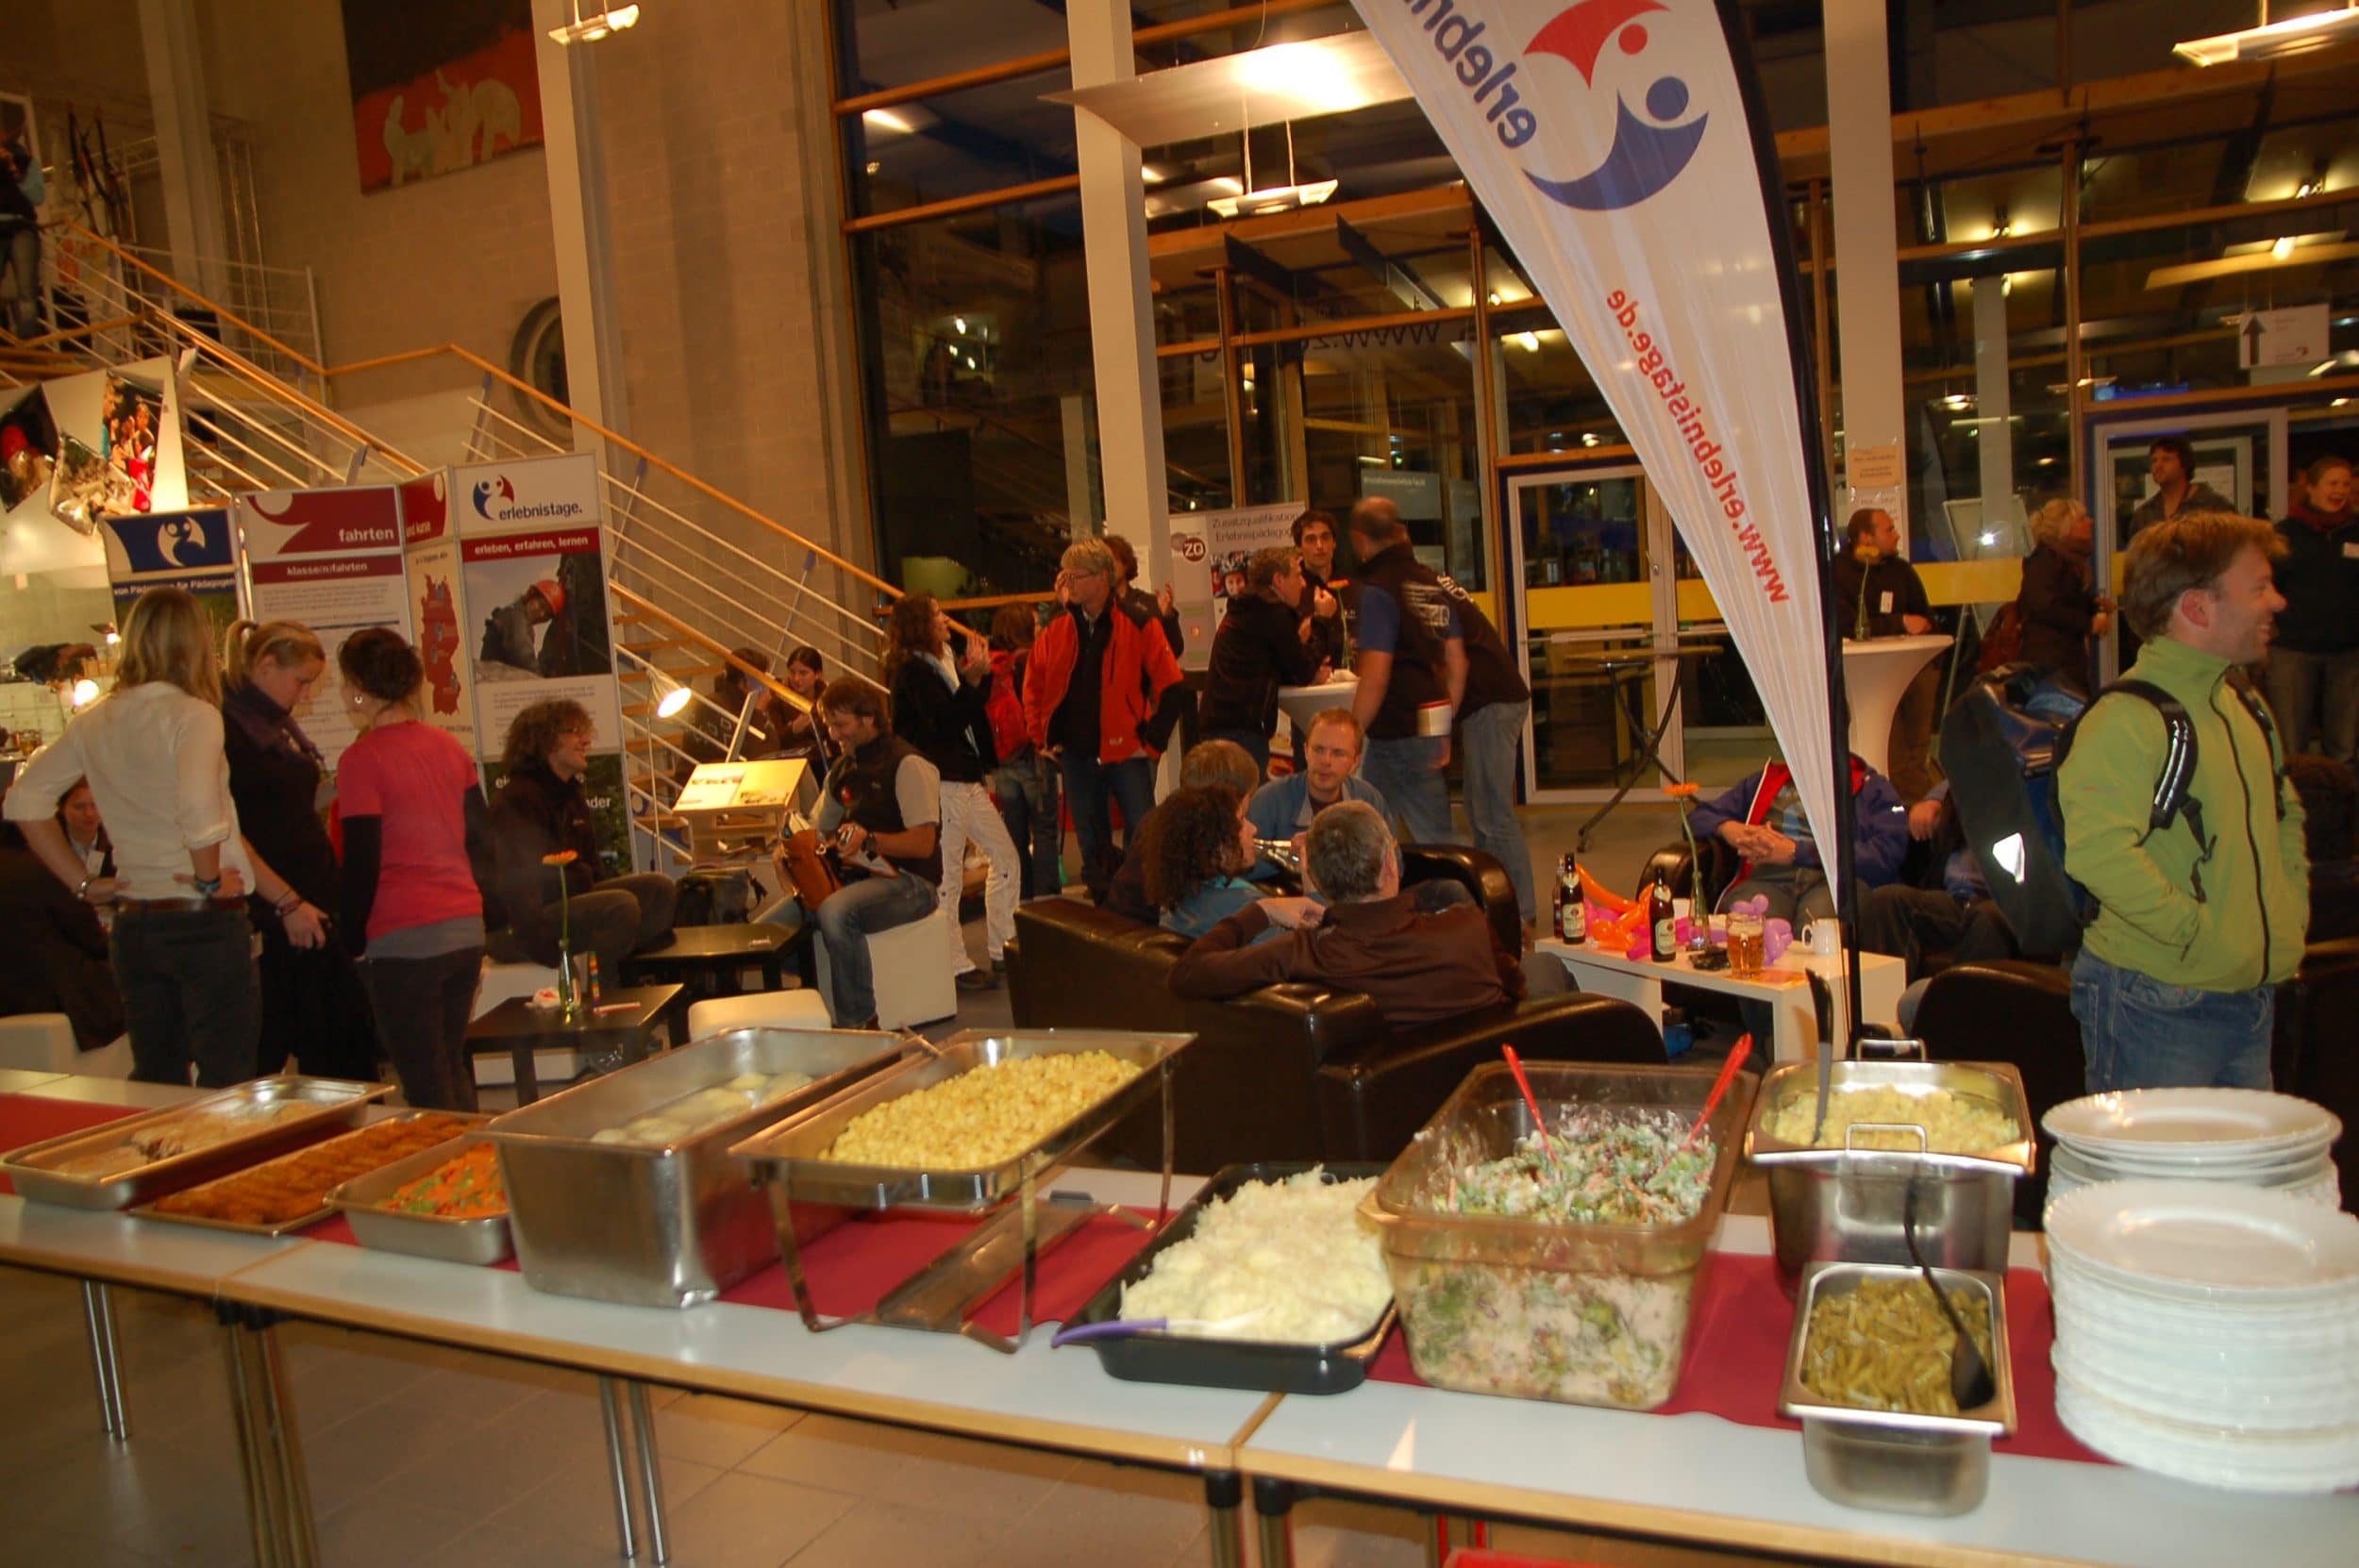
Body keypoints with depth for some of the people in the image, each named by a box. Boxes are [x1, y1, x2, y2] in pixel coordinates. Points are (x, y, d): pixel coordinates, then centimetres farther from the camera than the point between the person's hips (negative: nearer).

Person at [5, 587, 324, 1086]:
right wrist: (210, 880, -11)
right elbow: (199, 814, -26)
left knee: (155, 1082, 17)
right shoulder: (193, 715, -12)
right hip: (205, 923, -6)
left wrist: (82, 881, 10)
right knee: (225, 1088, 0)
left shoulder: (95, 722, 7)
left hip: (132, 925, 7)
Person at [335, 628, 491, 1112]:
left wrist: (352, 942, -1)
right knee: (453, 1069, 18)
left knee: (426, 1086, 0)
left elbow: (361, 864, -10)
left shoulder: (362, 759, -10)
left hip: (403, 940, -6)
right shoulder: (450, 748, 9)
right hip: (466, 929, 7)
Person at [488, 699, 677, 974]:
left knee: (658, 887, -1)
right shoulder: (517, 798, -13)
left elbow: (591, 866, 21)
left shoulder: (571, 794, 17)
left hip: (571, 896, 10)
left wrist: (581, 875, 2)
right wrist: (581, 875, -11)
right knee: (621, 905, -29)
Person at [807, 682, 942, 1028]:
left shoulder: (907, 765, -9)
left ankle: (859, 1024, -25)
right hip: (857, 877, 8)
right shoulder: (842, 771, 17)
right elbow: (823, 833, 25)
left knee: (834, 912, -36)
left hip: (910, 882, -8)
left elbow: (923, 843, -16)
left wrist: (869, 841, -30)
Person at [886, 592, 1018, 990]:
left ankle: (1002, 951, 21)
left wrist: (980, 672, 6)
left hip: (968, 780, 10)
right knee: (947, 879, -4)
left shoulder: (945, 660, 15)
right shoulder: (913, 670, -12)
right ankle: (956, 967, 4)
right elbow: (947, 721, -21)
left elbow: (976, 704, 20)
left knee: (1005, 857, 12)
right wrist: (973, 677, -21)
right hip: (940, 783, -10)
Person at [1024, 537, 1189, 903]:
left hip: (1126, 752, -4)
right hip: (1076, 754, 4)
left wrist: (1152, 741, -9)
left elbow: (1172, 688, -8)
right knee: (1093, 848, 11)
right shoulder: (1056, 629, 5)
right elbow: (1033, 685, 17)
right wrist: (1041, 736, 9)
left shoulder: (1138, 626, -7)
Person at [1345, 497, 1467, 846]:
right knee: (1438, 836, 14)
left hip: (1395, 735, -8)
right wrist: (1445, 728, 19)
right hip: (1433, 731, 8)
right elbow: (1457, 665, 13)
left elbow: (1375, 678, -18)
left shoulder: (1378, 590, -12)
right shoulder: (1434, 584, 11)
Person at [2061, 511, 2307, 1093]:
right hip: (2156, 1007, -9)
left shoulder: (2245, 707, 13)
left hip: (2253, 997, 9)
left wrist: (2292, 906, 15)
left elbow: (2284, 811, 29)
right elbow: (2096, 850, -34)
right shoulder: (2126, 718, -19)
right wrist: (2196, 930, -26)